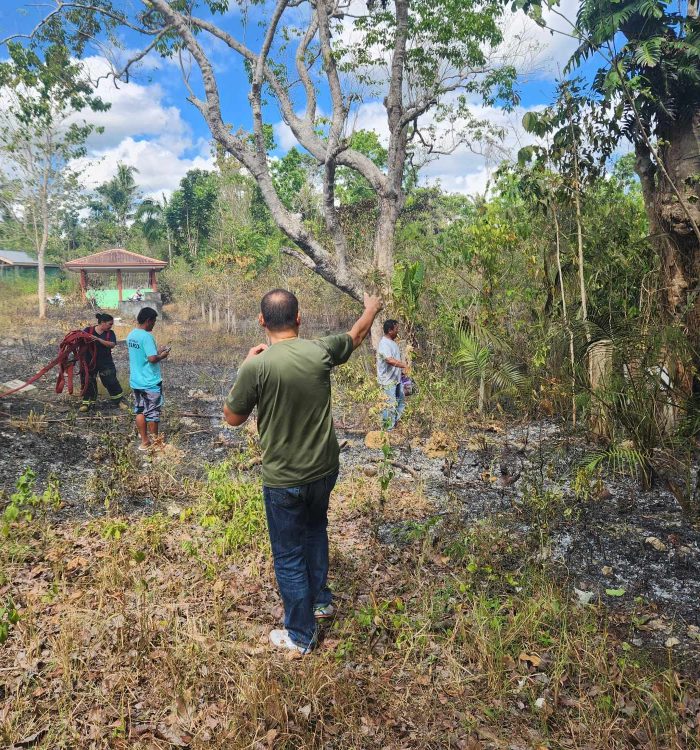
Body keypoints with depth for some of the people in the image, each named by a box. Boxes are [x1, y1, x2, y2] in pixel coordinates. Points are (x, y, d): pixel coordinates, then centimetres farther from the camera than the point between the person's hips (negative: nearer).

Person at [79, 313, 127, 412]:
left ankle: (118, 401, 15)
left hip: (106, 362, 1)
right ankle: (87, 403, 17)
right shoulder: (88, 330, -3)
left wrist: (98, 339, -29)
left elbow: (112, 344, -17)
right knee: (88, 382, 6)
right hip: (90, 362, 0)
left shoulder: (110, 333, -1)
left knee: (111, 381, 2)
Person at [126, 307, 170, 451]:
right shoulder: (147, 336, -20)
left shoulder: (131, 335, 6)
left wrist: (157, 351, 15)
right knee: (153, 412, 5)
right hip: (150, 382, -8)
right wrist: (162, 356, -7)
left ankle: (144, 441, 21)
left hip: (136, 381, 8)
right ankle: (154, 441, 16)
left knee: (140, 411, 13)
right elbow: (152, 359, -25)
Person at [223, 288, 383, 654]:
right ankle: (320, 601, 45)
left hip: (283, 480, -5)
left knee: (289, 557, 12)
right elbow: (356, 335, 13)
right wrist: (372, 308, 33)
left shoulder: (257, 367, -22)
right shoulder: (321, 350, -9)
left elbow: (232, 418, -6)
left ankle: (300, 636, 29)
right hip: (324, 470, 5)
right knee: (315, 528, 31)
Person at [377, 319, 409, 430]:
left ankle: (395, 424, 31)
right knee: (390, 405, -4)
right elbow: (390, 360, -36)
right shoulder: (384, 344, -20)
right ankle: (388, 429, 6)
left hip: (396, 379, 10)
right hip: (388, 381, -10)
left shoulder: (393, 342, 11)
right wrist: (405, 365, -41)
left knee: (401, 403, 17)